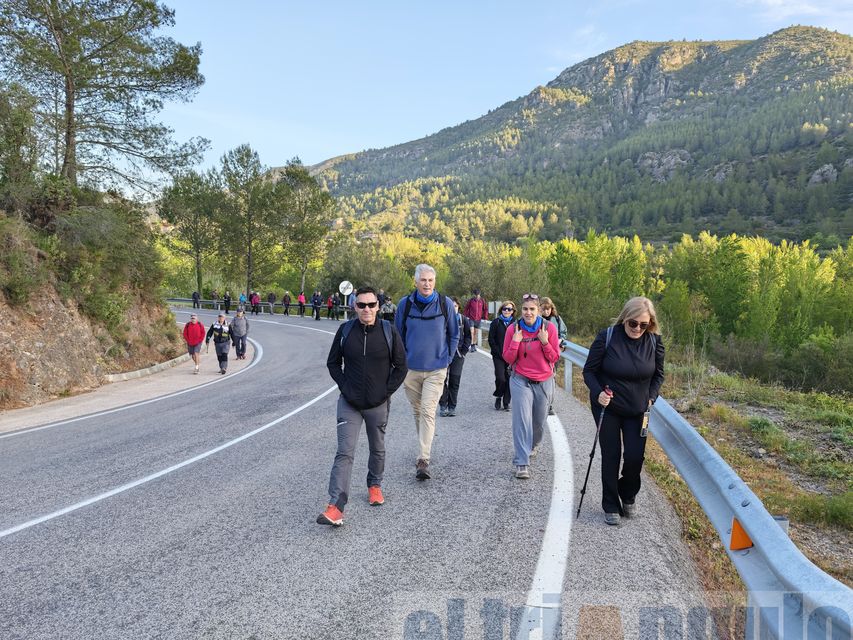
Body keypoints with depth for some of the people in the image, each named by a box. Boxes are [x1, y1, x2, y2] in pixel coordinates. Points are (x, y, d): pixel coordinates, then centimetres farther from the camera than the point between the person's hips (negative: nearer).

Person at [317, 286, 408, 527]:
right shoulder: (345, 330, -2)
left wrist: (388, 391, -6)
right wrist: (344, 386, -3)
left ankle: (374, 485, 42)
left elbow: (401, 365, 1)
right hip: (349, 403, 0)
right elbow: (333, 362, 8)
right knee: (344, 453, -8)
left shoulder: (389, 331, -5)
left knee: (377, 449, 17)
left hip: (378, 404, 1)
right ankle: (336, 507, -12)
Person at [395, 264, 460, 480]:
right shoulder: (405, 304, -1)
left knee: (428, 413, -11)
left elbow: (454, 335, 9)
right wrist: (402, 361, 6)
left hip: (436, 369, -2)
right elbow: (398, 335, 10)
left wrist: (447, 360, 4)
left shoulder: (445, 303, -3)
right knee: (417, 412, 14)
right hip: (411, 369, 2)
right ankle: (424, 447, 34)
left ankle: (423, 460, -11)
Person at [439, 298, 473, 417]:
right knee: (443, 380, -3)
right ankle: (443, 406, 8)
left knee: (455, 381, 4)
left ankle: (452, 407, 13)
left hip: (458, 355, 2)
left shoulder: (463, 320, 5)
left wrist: (463, 351, 2)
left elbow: (468, 336, 11)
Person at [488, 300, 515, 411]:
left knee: (509, 379, 2)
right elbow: (491, 340, 1)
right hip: (498, 356, -1)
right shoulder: (496, 322, 3)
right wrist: (499, 354, -7)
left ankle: (506, 402, 15)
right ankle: (498, 397, 16)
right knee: (500, 378, -11)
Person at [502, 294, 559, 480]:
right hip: (521, 381, -1)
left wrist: (545, 342, -19)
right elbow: (508, 359, -3)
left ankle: (533, 445, 48)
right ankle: (522, 463, -10)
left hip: (544, 382, 2)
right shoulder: (513, 329, -6)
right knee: (522, 419, -13)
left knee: (539, 420, 16)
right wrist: (515, 342, -18)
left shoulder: (549, 328, -7)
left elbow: (554, 358, -3)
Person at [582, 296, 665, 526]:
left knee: (635, 457, 0)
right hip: (607, 407, -2)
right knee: (611, 456, 3)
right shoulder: (607, 337, -18)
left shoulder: (654, 341, -8)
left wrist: (651, 398, -6)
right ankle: (611, 506, 21)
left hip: (637, 410, 2)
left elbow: (658, 374, 7)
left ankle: (627, 497, 30)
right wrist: (598, 392, -25)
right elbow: (589, 371, -9)